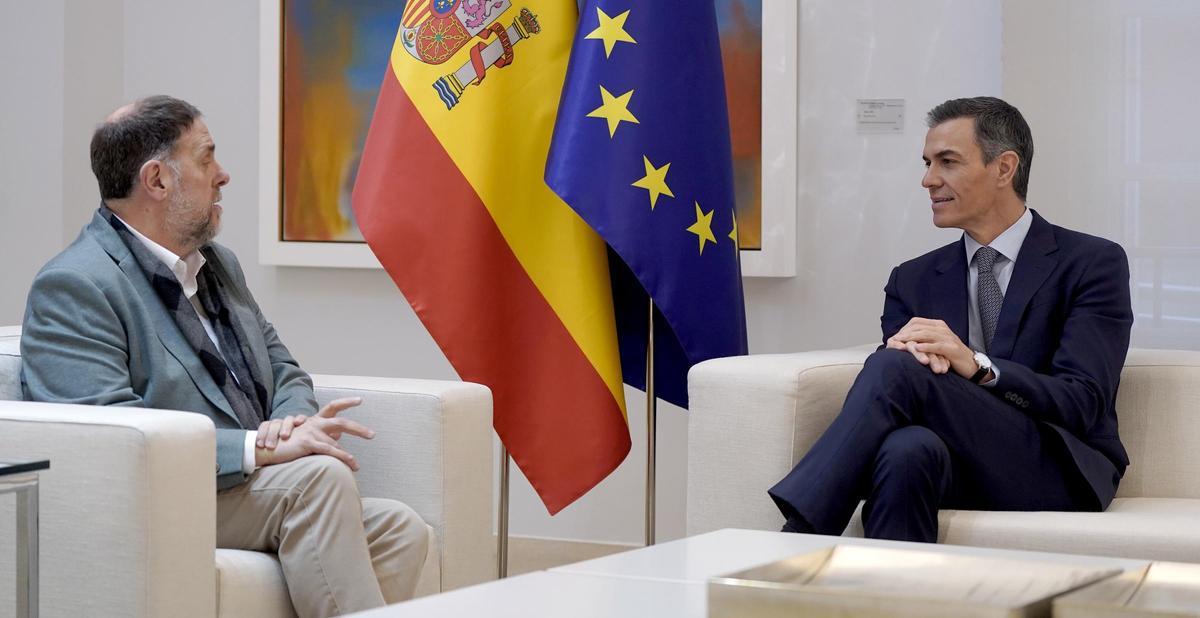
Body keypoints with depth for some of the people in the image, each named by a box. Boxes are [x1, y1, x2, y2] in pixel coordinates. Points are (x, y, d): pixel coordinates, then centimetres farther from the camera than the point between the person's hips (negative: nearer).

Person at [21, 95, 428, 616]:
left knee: (400, 529, -16)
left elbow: (284, 372, 23)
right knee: (319, 473, -30)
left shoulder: (218, 264, 20)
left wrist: (291, 424, -3)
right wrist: (263, 446, -25)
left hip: (254, 492, 8)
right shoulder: (72, 289, -9)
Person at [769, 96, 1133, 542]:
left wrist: (978, 367, -23)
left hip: (1059, 477, -3)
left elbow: (1082, 403, -7)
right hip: (961, 471, 3)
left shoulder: (1092, 263, 5)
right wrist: (910, 354, -17)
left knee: (894, 369, -26)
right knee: (906, 448, -37)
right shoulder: (914, 281, 19)